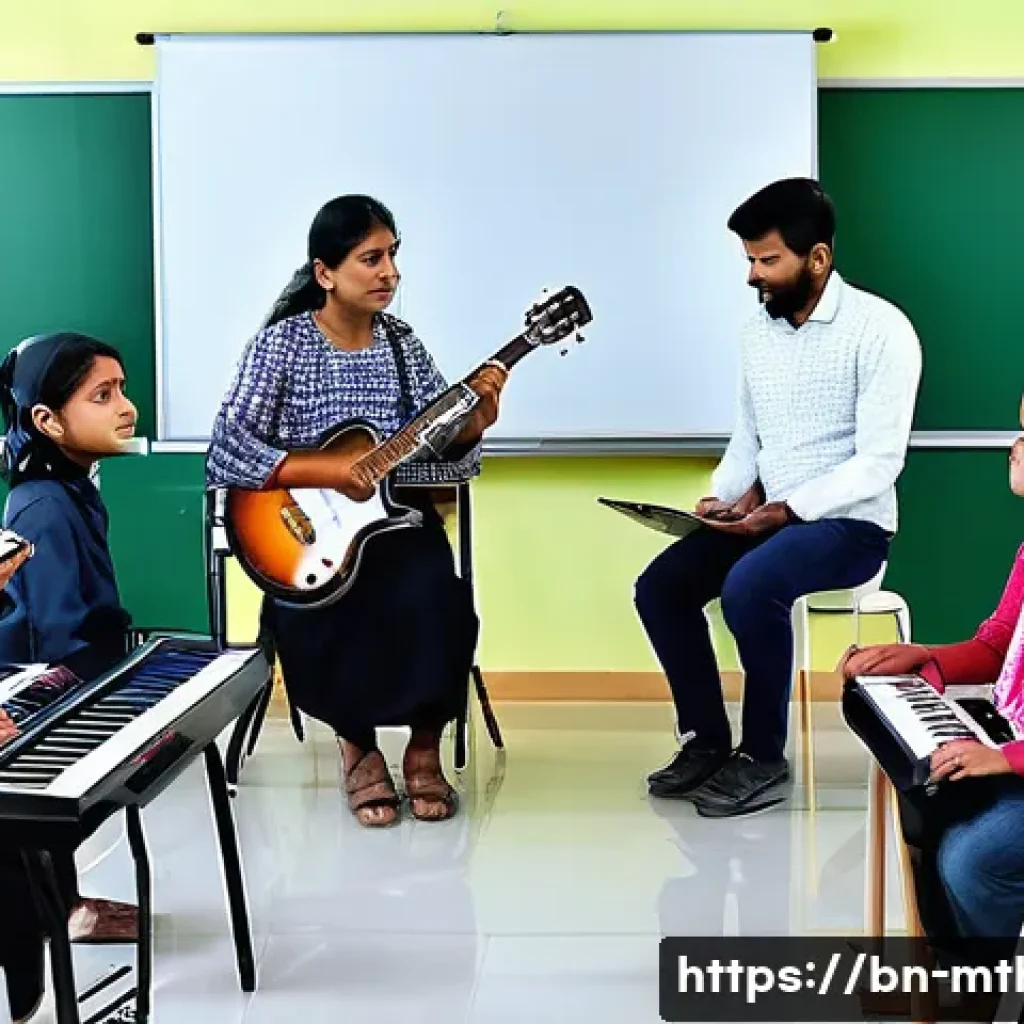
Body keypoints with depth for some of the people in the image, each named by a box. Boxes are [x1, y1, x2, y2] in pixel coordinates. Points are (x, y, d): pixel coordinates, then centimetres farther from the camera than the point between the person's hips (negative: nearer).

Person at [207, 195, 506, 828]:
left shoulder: (403, 343, 5)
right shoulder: (282, 343, -6)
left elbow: (450, 461, 3)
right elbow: (228, 451, -15)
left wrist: (473, 425, -19)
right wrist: (324, 470, -24)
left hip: (398, 521, 3)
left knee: (436, 605, -27)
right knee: (321, 619, -30)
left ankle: (425, 749, -2)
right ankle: (358, 746, 1)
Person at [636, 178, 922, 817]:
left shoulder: (880, 329, -14)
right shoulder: (758, 332, 8)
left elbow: (878, 463, -19)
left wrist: (783, 510, -24)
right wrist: (726, 497, -5)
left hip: (849, 524, -7)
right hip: (768, 514, 7)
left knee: (749, 586, -33)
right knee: (661, 586, -11)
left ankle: (763, 758, -14)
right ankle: (707, 739, 3)